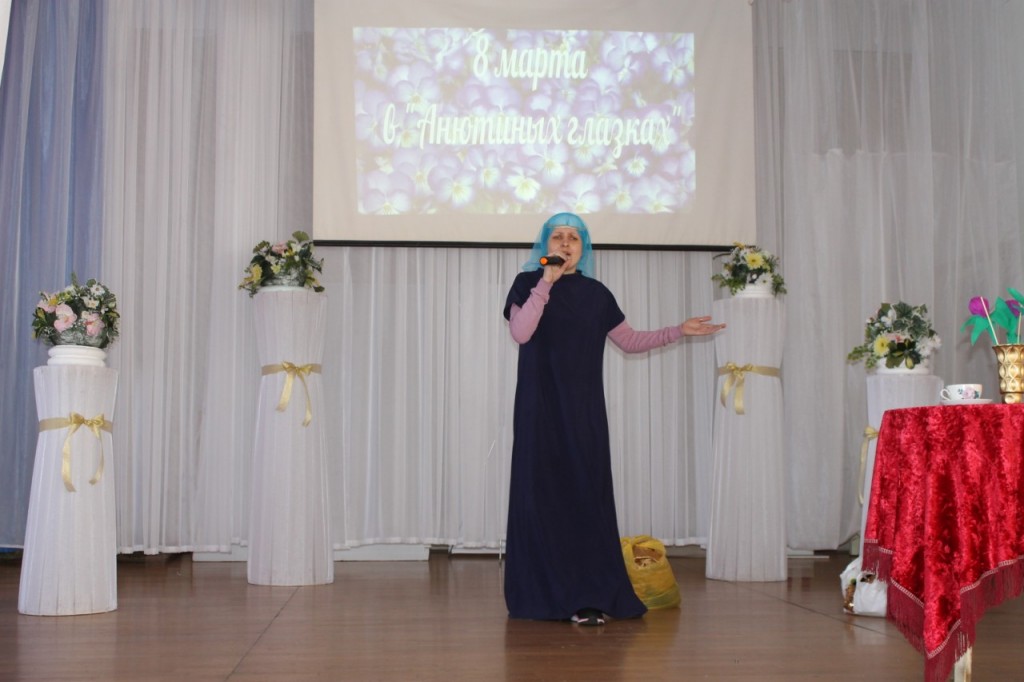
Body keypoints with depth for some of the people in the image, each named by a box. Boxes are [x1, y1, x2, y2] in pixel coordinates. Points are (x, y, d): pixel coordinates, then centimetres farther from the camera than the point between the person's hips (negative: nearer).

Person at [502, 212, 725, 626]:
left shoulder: (596, 294, 12)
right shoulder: (528, 283, 4)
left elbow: (630, 341, 19)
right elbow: (520, 332, -14)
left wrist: (679, 331, 12)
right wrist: (546, 282, -15)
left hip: (583, 409, 3)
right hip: (540, 406, -2)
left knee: (587, 494, -4)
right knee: (543, 494, -6)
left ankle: (589, 598, -3)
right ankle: (543, 594, -1)